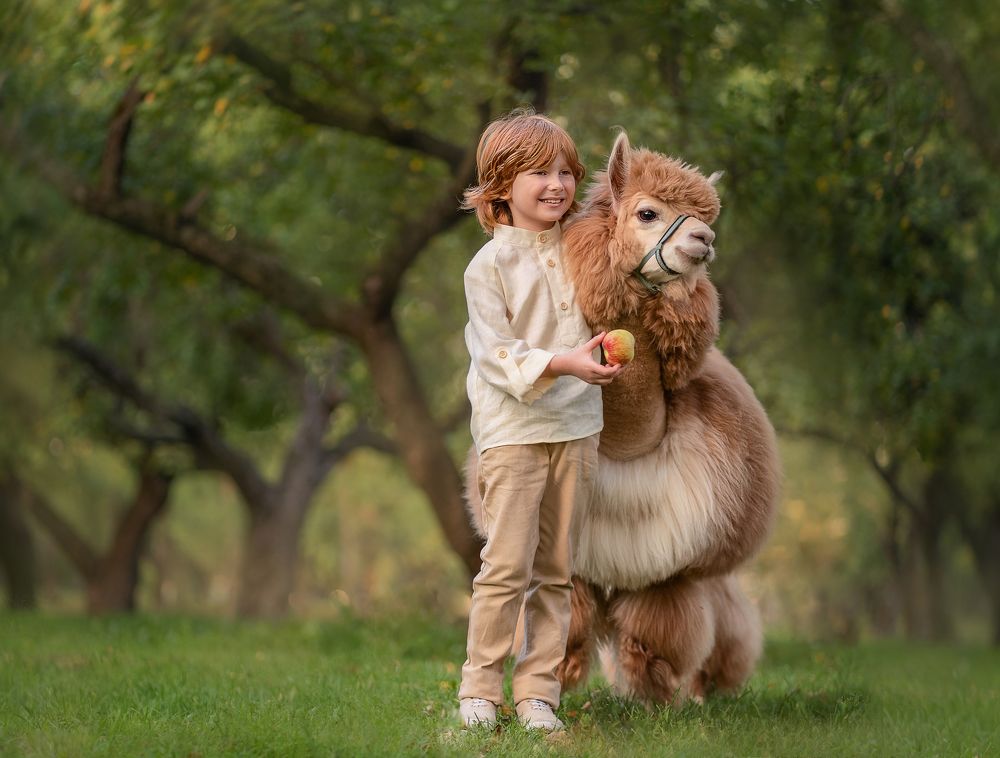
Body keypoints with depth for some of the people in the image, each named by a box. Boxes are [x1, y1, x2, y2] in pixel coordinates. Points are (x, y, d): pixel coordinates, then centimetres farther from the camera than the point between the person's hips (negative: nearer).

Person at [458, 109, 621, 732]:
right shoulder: (490, 265, -8)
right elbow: (497, 355, -14)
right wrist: (562, 363, -25)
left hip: (576, 427, 5)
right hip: (513, 429, -5)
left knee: (556, 570, 7)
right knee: (508, 564, -7)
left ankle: (538, 691, 12)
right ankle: (480, 688, 4)